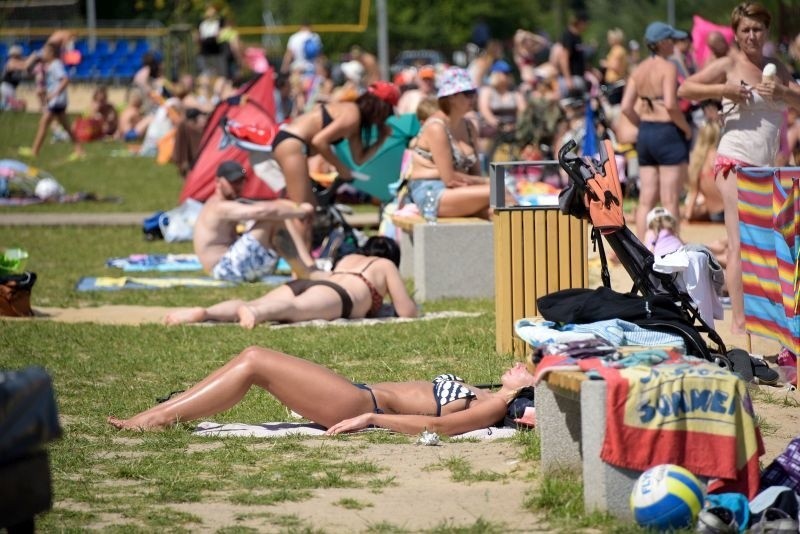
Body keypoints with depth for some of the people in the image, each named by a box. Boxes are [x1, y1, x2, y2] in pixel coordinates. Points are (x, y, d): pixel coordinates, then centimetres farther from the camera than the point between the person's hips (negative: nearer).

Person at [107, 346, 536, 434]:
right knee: (254, 358, 5)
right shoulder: (485, 399, 15)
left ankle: (160, 419, -8)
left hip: (361, 403, -9)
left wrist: (370, 419, -26)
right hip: (364, 397, 9)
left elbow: (438, 426, -24)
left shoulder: (494, 408, -13)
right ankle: (161, 413, 3)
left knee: (254, 363, -12)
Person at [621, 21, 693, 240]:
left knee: (646, 200, 9)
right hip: (668, 132, -7)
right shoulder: (668, 68, -11)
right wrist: (686, 128, -8)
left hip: (645, 133, 7)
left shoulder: (639, 70, 9)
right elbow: (670, 104, -22)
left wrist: (643, 125, 16)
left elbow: (626, 107, 5)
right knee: (670, 201, -3)